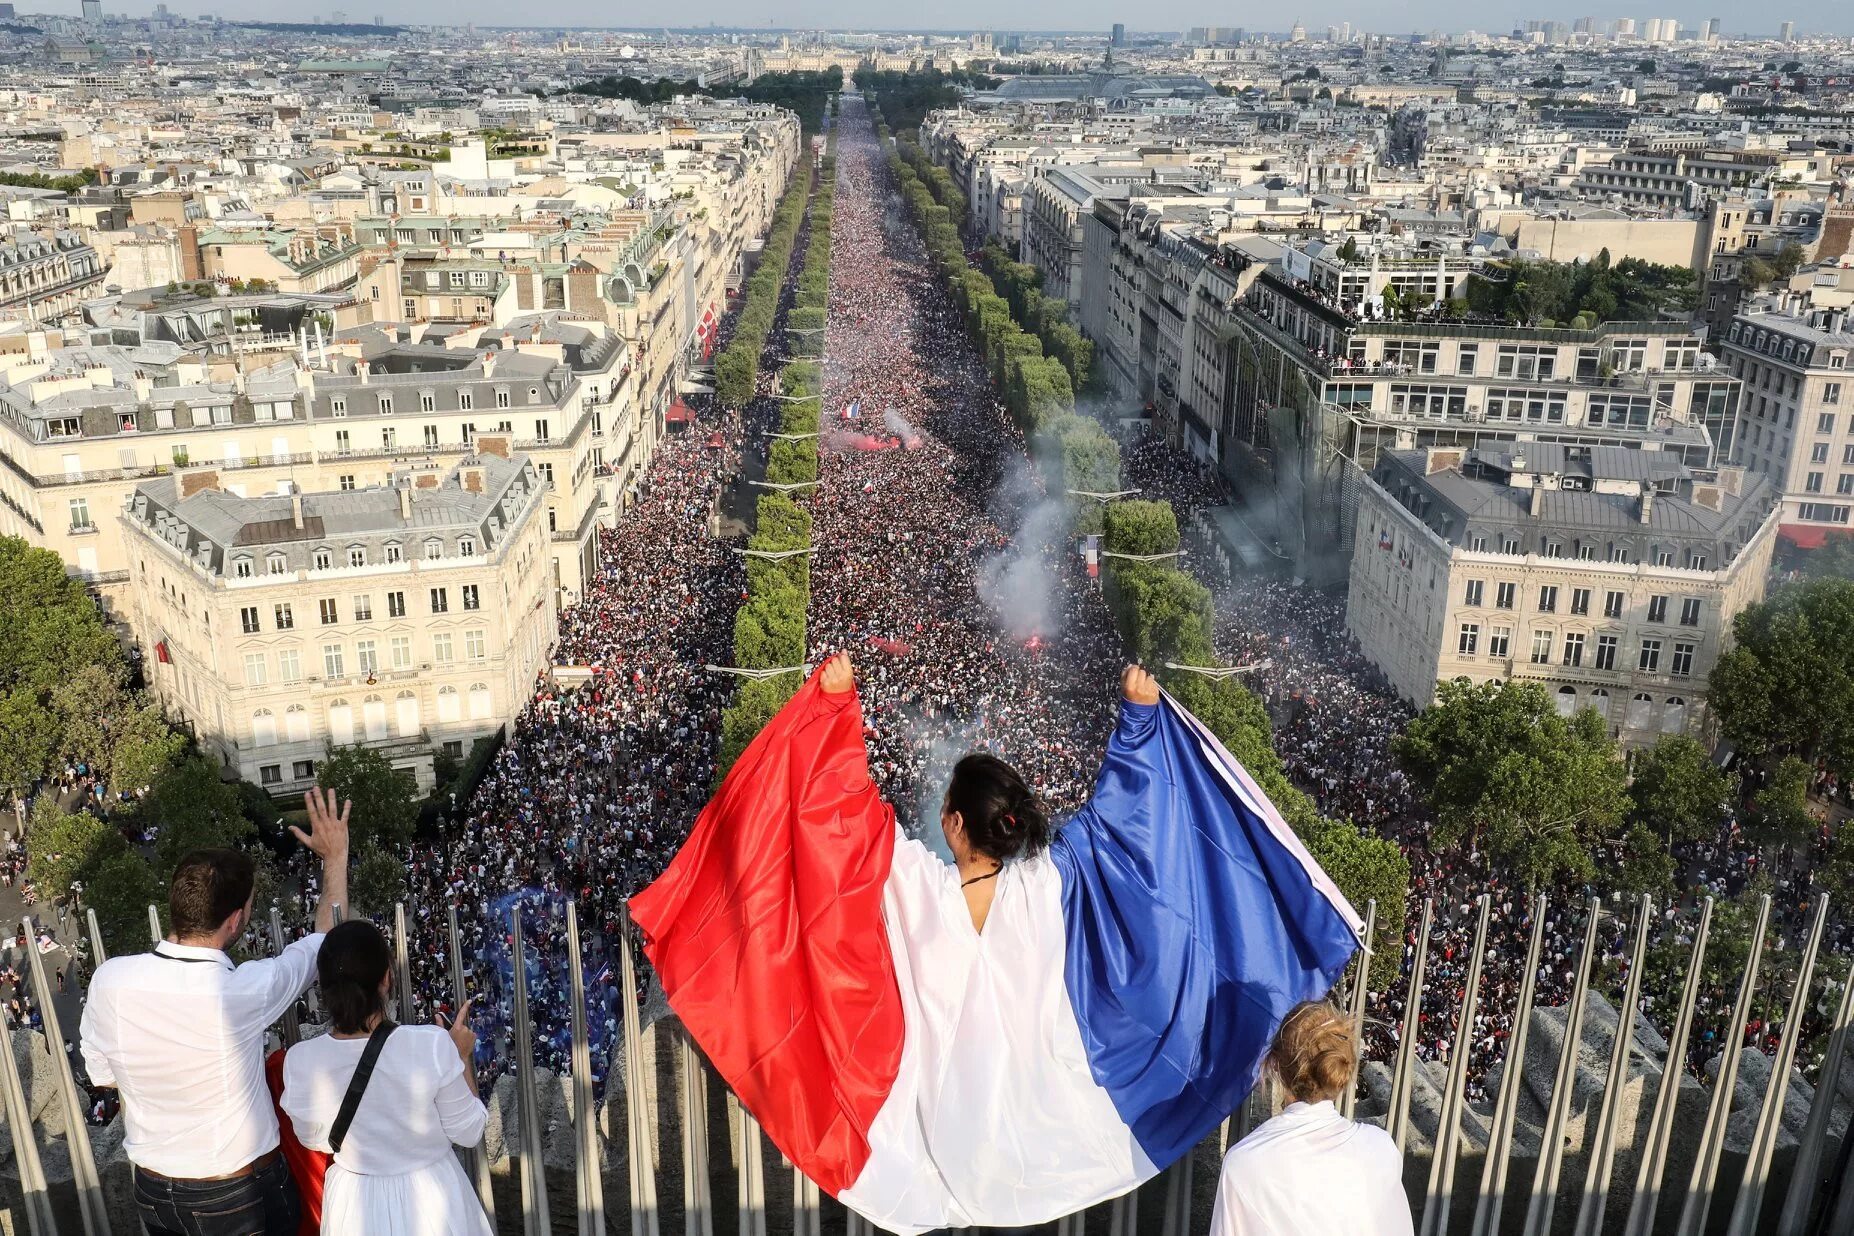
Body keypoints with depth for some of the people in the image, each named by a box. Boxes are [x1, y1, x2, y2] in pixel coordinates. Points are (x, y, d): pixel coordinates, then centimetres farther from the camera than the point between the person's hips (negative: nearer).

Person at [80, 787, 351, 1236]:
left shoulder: (109, 980, -17)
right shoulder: (243, 990, -28)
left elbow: (101, 1075, 1)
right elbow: (327, 944, -9)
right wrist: (335, 857, 1)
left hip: (152, 1190, 4)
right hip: (240, 1196, -4)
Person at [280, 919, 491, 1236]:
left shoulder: (301, 1062, -19)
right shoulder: (433, 1046, -27)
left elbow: (315, 1141, 0)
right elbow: (468, 1133, -13)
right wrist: (462, 1056, -3)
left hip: (356, 1208, 2)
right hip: (430, 1201, -2)